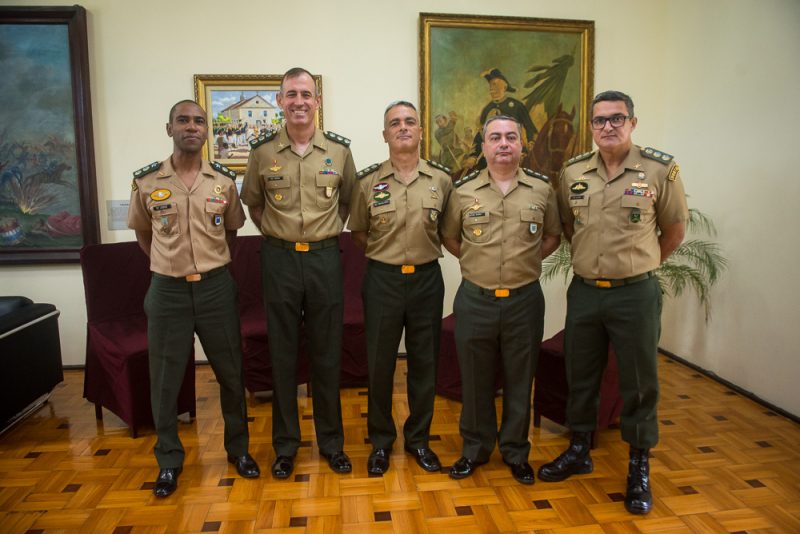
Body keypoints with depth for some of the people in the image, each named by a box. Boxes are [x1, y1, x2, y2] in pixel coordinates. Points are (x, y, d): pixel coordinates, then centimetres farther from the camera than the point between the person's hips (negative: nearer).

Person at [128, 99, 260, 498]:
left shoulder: (224, 181, 1)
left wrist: (210, 263, 12)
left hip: (216, 287, 1)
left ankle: (238, 448, 29)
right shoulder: (145, 181, -2)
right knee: (165, 380, 8)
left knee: (231, 373, 10)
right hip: (168, 290, -1)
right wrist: (171, 265, 10)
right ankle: (169, 460, 26)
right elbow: (143, 235, 12)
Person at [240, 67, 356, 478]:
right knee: (282, 355, 8)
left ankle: (331, 441, 24)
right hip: (279, 259, 0)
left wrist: (327, 232, 10)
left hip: (325, 258, 0)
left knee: (327, 354, 8)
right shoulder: (262, 151, 0)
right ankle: (285, 445, 23)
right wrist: (275, 233, 9)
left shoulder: (339, 149, 1)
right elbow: (252, 202, 15)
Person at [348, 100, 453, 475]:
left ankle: (418, 438, 28)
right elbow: (357, 233, 9)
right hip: (382, 280, -1)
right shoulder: (367, 181, -2)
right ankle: (380, 441, 26)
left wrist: (426, 248, 1)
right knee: (379, 363, 7)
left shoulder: (441, 180, 1)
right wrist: (384, 250, 0)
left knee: (424, 363, 10)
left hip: (427, 279, 1)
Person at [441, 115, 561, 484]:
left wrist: (528, 261, 3)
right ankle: (475, 449, 30)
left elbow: (553, 235, 14)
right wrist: (475, 261, 4)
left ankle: (516, 452, 29)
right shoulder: (464, 190, 0)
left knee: (520, 381, 11)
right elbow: (449, 237, 12)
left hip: (525, 299, 0)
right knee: (475, 380, 11)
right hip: (475, 299, 0)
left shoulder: (542, 188, 2)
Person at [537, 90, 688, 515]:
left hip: (636, 293, -3)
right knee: (580, 377, 14)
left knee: (639, 383, 7)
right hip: (583, 290, 3)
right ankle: (578, 451, 34)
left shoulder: (661, 170, -6)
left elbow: (674, 230, 6)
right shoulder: (573, 172, 2)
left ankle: (639, 468, 25)